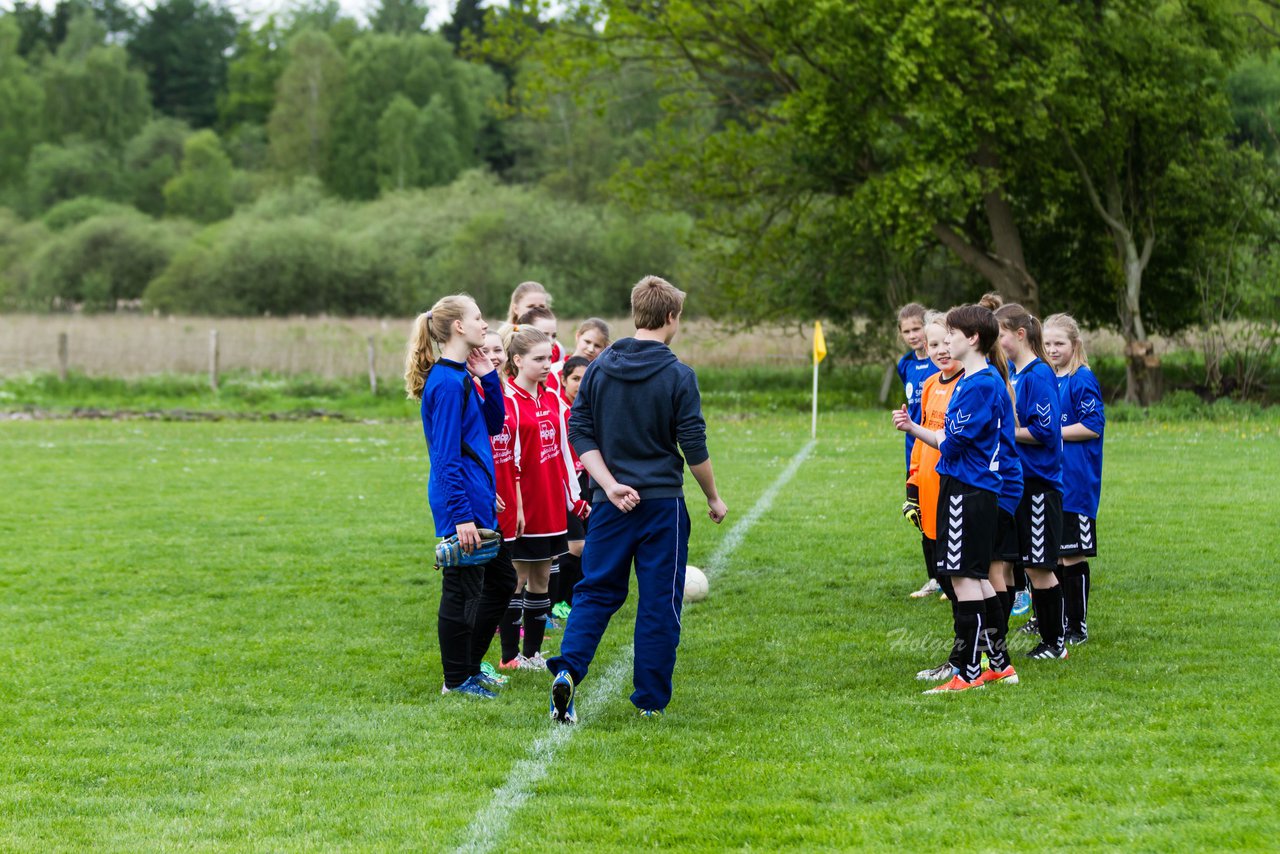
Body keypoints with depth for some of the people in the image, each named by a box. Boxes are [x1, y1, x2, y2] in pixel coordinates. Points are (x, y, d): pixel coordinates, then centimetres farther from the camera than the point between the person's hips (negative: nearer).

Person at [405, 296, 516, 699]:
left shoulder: (461, 376, 12)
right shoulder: (447, 383, -19)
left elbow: (493, 425, 17)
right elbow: (446, 457, -21)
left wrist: (489, 379, 5)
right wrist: (462, 517, -23)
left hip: (478, 499, 10)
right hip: (461, 502, -10)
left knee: (501, 579, 18)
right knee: (463, 590, 0)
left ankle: (470, 666, 28)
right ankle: (456, 680, 11)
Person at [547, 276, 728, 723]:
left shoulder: (599, 368, 3)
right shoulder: (678, 376, -9)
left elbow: (579, 433, -1)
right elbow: (694, 447, -7)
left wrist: (610, 485, -4)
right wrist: (714, 498, 6)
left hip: (610, 503, 3)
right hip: (662, 502, -3)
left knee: (596, 592, 10)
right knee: (659, 603, 6)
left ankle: (568, 667, -13)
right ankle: (650, 700, 9)